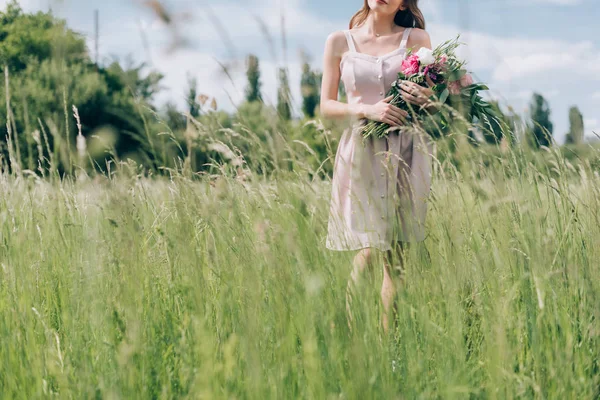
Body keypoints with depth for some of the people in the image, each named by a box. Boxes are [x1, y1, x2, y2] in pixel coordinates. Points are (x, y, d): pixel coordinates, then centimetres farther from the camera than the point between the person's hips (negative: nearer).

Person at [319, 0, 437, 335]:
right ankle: (346, 329, 6)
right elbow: (327, 106, 7)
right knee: (368, 252, -9)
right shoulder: (339, 42, 8)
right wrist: (366, 109, -10)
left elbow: (436, 100, 10)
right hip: (361, 151, -1)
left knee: (398, 256, -1)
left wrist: (425, 99, -14)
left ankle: (388, 337, 7)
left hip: (406, 153, 1)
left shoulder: (417, 39, 8)